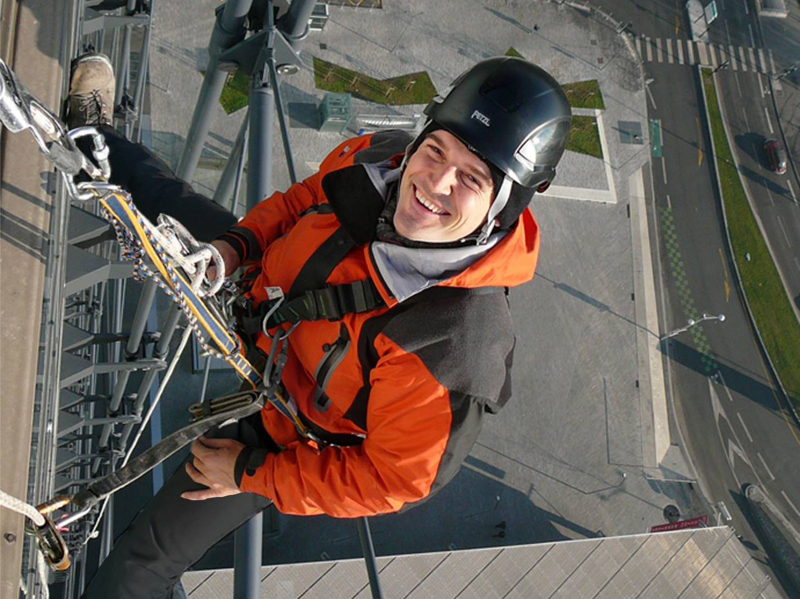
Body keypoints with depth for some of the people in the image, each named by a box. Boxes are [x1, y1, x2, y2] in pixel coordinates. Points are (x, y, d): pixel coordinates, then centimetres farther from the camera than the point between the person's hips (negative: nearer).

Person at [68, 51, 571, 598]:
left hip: (287, 418, -5)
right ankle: (93, 134, 53)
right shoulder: (380, 157, -24)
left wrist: (251, 473, -21)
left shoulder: (462, 343, -42)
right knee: (175, 203, 24)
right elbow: (304, 199, -1)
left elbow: (394, 481, -29)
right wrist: (236, 245, -17)